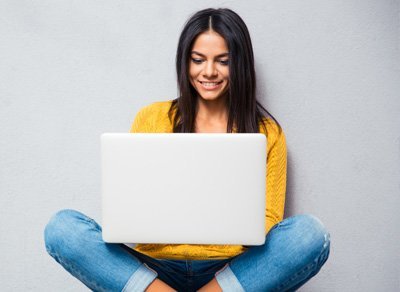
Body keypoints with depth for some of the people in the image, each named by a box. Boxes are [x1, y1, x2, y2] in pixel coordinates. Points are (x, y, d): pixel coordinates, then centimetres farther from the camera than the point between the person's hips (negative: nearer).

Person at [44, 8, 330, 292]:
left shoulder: (266, 131, 5)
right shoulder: (151, 118, 5)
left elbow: (268, 219, 4)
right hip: (155, 266, 0)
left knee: (311, 232, -26)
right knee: (62, 227, -21)